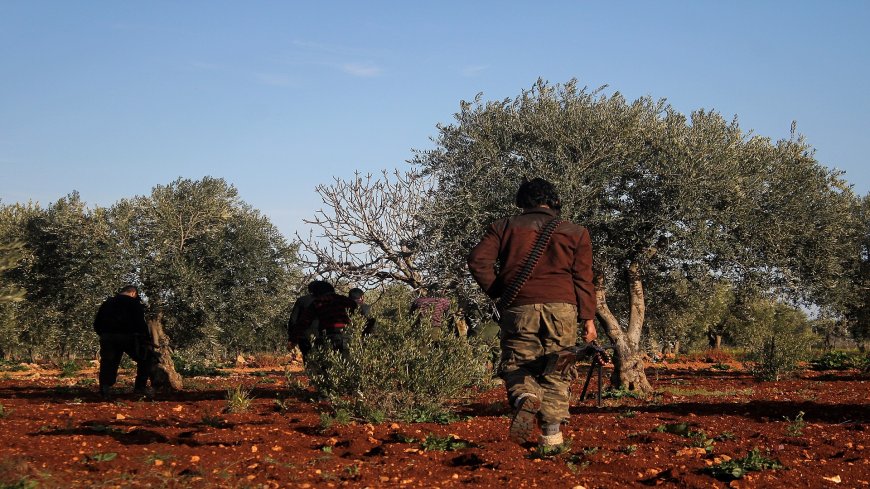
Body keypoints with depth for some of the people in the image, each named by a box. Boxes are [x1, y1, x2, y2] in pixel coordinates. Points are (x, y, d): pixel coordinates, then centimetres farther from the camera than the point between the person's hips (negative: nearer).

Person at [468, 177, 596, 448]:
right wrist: (588, 318, 7)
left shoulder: (504, 227, 11)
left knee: (515, 364, 9)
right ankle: (552, 433, 2)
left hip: (519, 307, -1)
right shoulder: (575, 232, 13)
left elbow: (478, 260, 0)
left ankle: (525, 397, -23)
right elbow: (583, 278, 7)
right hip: (562, 308, 1)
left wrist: (496, 292, 11)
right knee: (556, 372, 8)